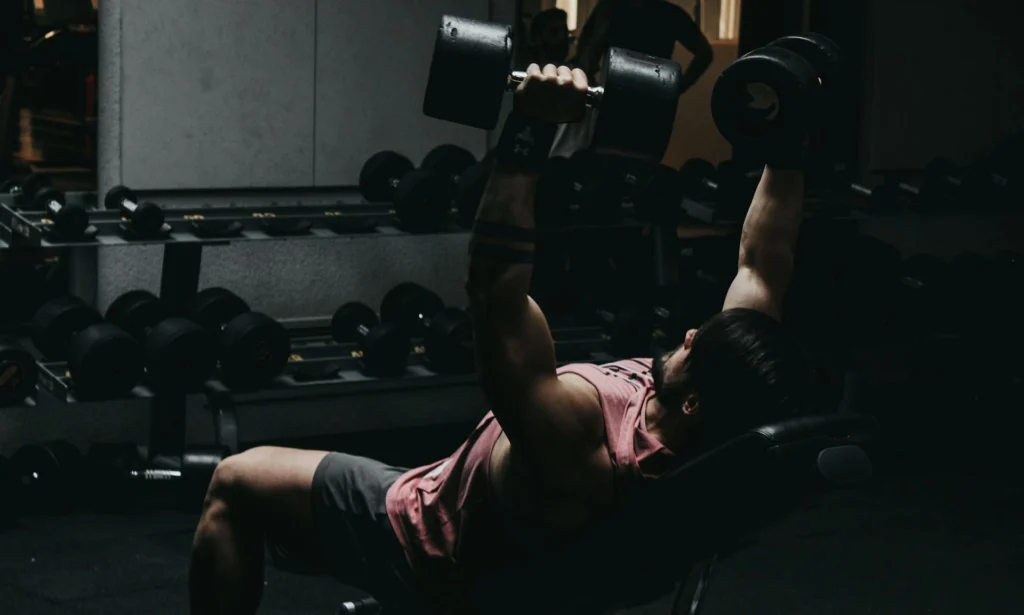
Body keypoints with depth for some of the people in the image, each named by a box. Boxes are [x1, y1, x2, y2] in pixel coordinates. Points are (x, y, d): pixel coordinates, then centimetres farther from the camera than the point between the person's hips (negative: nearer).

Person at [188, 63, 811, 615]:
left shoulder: (582, 448, -46)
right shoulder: (730, 434, -25)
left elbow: (497, 299, -54)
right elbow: (766, 266, -13)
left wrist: (529, 135, -57)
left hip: (434, 549, -7)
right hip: (530, 562, 8)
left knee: (237, 482, 9)